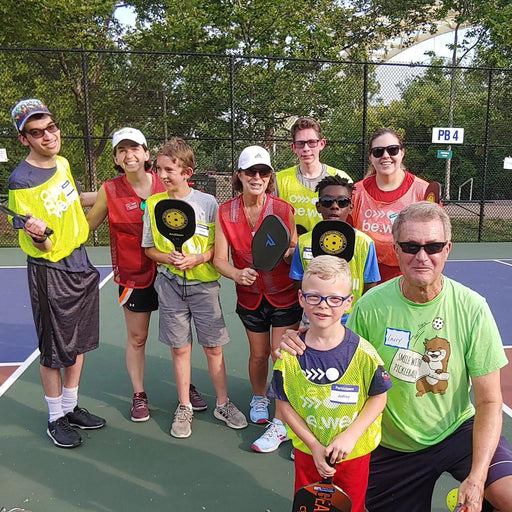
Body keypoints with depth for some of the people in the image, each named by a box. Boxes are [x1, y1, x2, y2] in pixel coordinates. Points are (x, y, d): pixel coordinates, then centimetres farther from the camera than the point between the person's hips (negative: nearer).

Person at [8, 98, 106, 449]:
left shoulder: (62, 163, 2)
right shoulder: (21, 181, -19)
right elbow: (41, 248, -19)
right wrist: (39, 236, -38)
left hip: (81, 265, 7)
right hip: (50, 274, -7)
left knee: (79, 344, 17)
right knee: (54, 352, 7)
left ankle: (71, 407, 35)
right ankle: (56, 419, 27)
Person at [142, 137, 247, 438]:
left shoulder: (208, 202, -4)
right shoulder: (154, 204, 1)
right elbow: (150, 249, 6)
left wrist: (196, 258, -18)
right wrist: (169, 258, -14)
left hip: (204, 283, -1)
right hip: (170, 285, 1)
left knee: (214, 347, 6)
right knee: (180, 348, 9)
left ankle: (223, 404, 25)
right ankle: (184, 408, 26)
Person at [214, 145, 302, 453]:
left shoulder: (283, 209, -12)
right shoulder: (225, 213, -7)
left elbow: (295, 253, -6)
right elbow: (220, 258, -9)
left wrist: (286, 251, -29)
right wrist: (237, 273, -29)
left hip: (285, 295, -2)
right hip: (251, 296, 2)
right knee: (259, 354, 16)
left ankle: (281, 423, 15)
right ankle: (259, 398, 46)